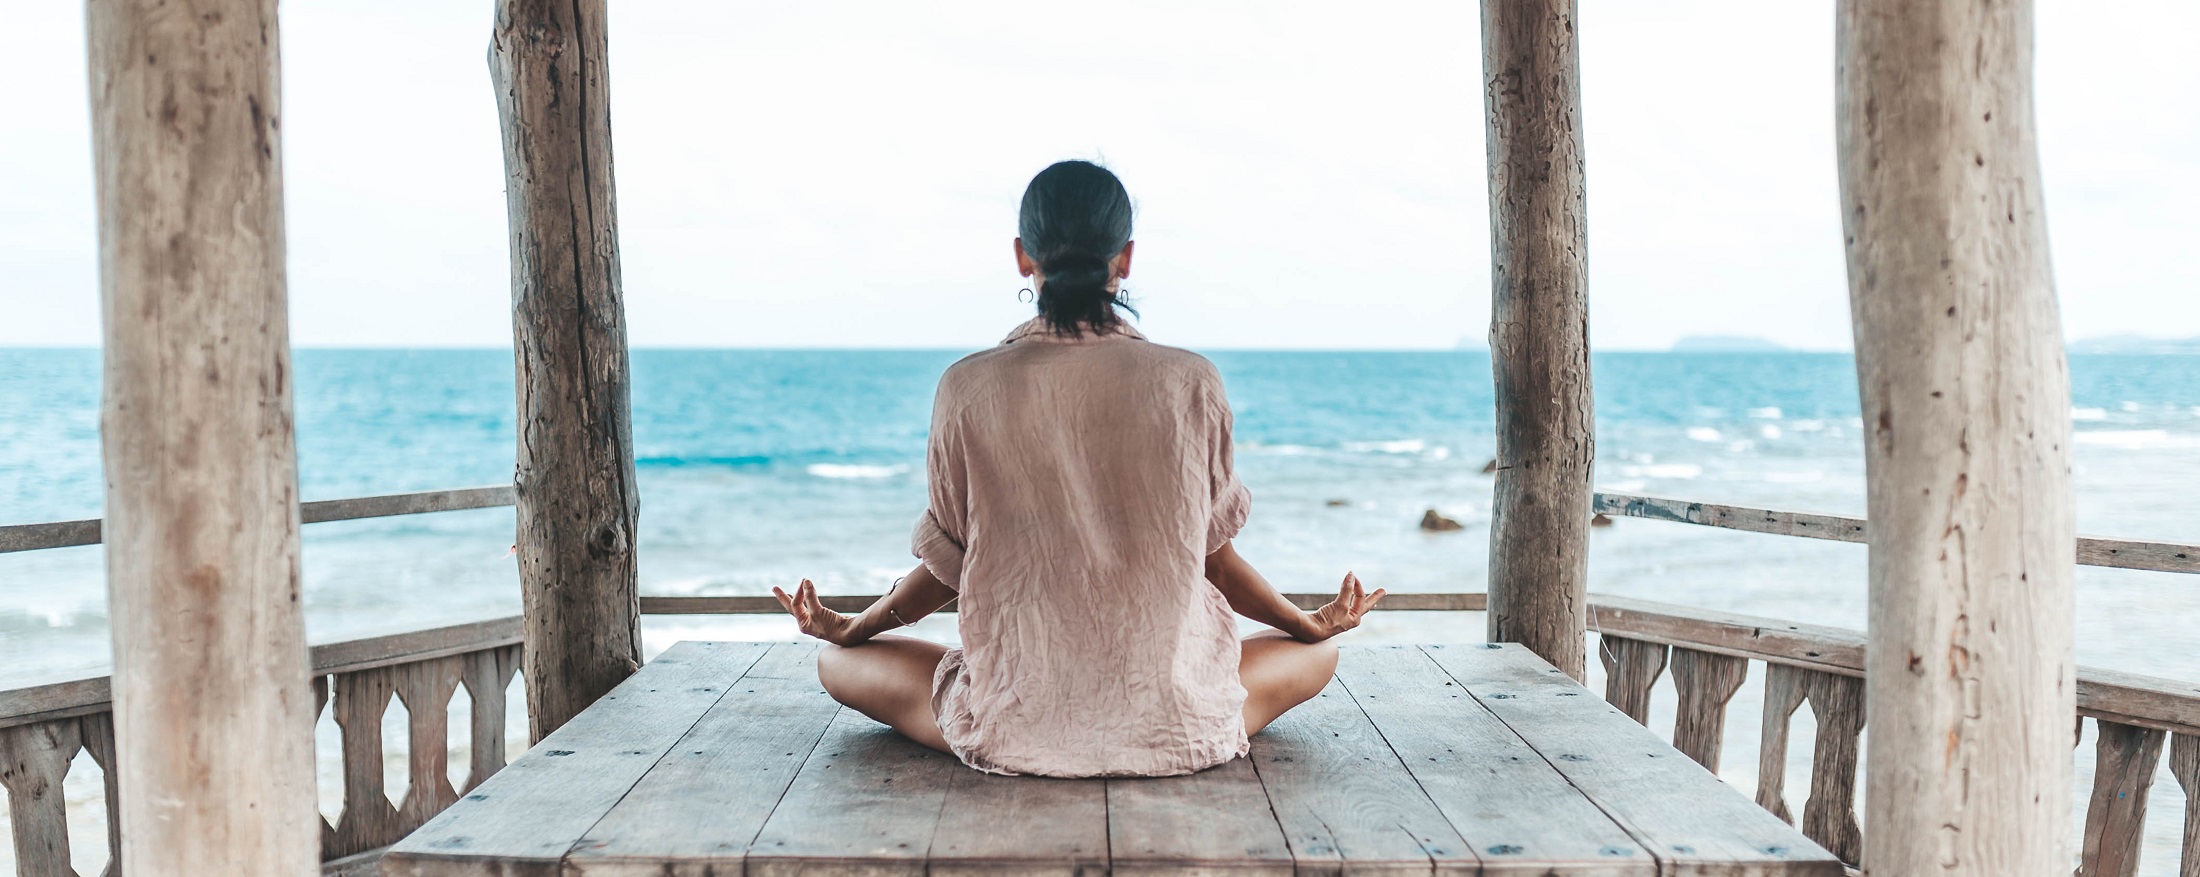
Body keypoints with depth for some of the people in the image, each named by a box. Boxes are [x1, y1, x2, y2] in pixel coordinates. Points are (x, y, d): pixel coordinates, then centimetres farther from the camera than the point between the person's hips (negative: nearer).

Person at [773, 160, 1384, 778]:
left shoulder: (969, 388, -9)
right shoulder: (1190, 384, -8)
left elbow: (947, 567, 1)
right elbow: (1214, 559, 2)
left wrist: (846, 628, 22)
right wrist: (1314, 624, 23)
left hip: (1011, 732, -1)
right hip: (1172, 728, 2)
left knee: (839, 661, 23)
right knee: (1316, 653, 29)